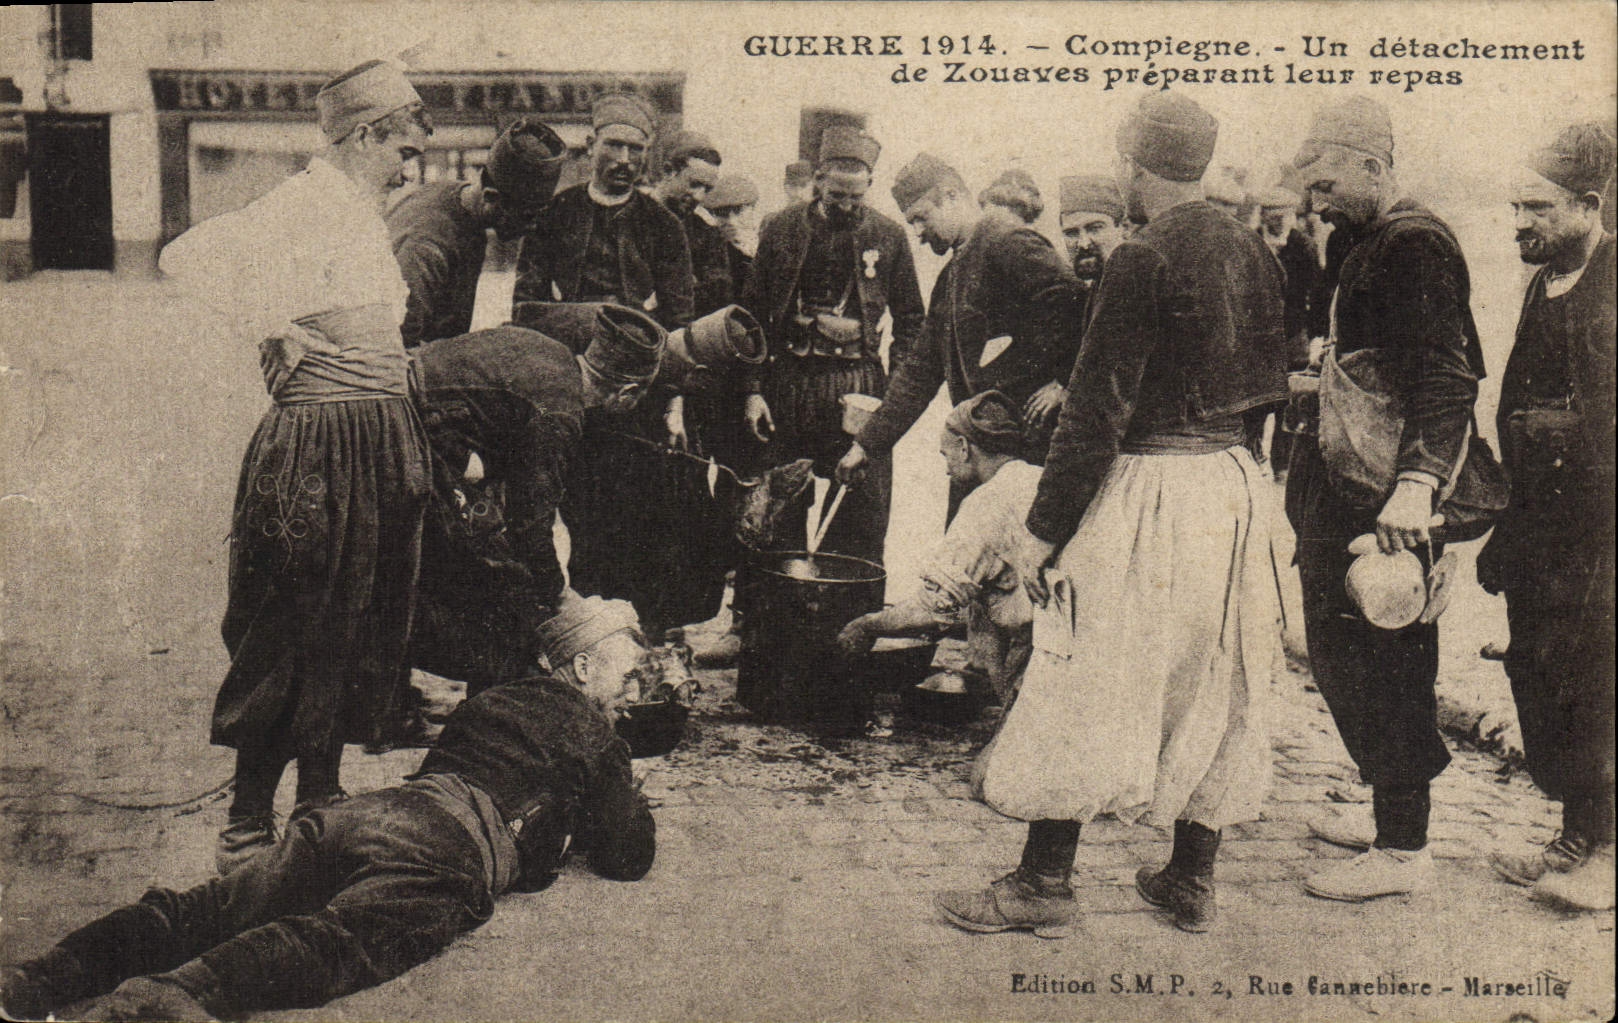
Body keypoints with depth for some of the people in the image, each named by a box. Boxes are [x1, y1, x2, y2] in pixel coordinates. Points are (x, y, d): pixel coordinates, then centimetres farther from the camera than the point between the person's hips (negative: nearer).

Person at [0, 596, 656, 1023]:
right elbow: (628, 858, 19)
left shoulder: (482, 705, 38)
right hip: (447, 844, -7)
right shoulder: (592, 735, 17)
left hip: (364, 810, 7)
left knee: (209, 911, -10)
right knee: (337, 936, -33)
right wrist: (635, 812, 42)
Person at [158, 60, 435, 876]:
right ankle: (246, 825, 7)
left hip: (380, 444, 9)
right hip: (321, 446, -9)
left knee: (355, 631, 14)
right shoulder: (303, 202, -12)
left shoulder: (363, 212, 16)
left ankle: (320, 801, 26)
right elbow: (190, 256, -25)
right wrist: (269, 329, -19)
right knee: (293, 633, -3)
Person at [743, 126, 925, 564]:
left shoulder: (888, 237, 3)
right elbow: (753, 315, 7)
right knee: (781, 509, 5)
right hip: (789, 379, 1)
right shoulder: (782, 230, 4)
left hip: (859, 383, 0)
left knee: (866, 511, -2)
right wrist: (752, 389, 0)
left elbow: (911, 319, 10)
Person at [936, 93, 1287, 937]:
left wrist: (1043, 528, -14)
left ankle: (1044, 883, 8)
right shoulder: (1252, 253, 7)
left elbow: (1098, 411, -18)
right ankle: (1191, 880, 23)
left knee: (1083, 686, 1)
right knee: (1211, 685, 14)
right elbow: (1266, 384, 15)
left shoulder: (1141, 263, -16)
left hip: (1147, 490, -8)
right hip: (1235, 485, 8)